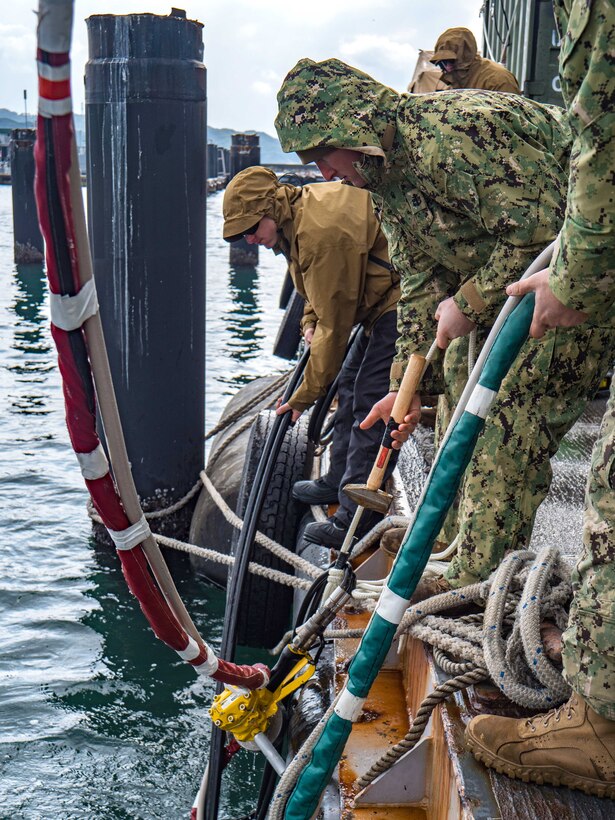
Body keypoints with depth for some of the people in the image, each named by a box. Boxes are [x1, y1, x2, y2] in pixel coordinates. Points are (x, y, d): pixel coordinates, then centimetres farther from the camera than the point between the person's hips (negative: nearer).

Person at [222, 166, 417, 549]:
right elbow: (323, 285, 20)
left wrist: (304, 396, -18)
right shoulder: (300, 210, 4)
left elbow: (335, 326, -25)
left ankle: (354, 522, -11)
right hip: (382, 302, 11)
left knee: (370, 402, -14)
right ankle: (339, 482, 32)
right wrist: (310, 321, 1)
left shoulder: (323, 232, -28)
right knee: (350, 384, 18)